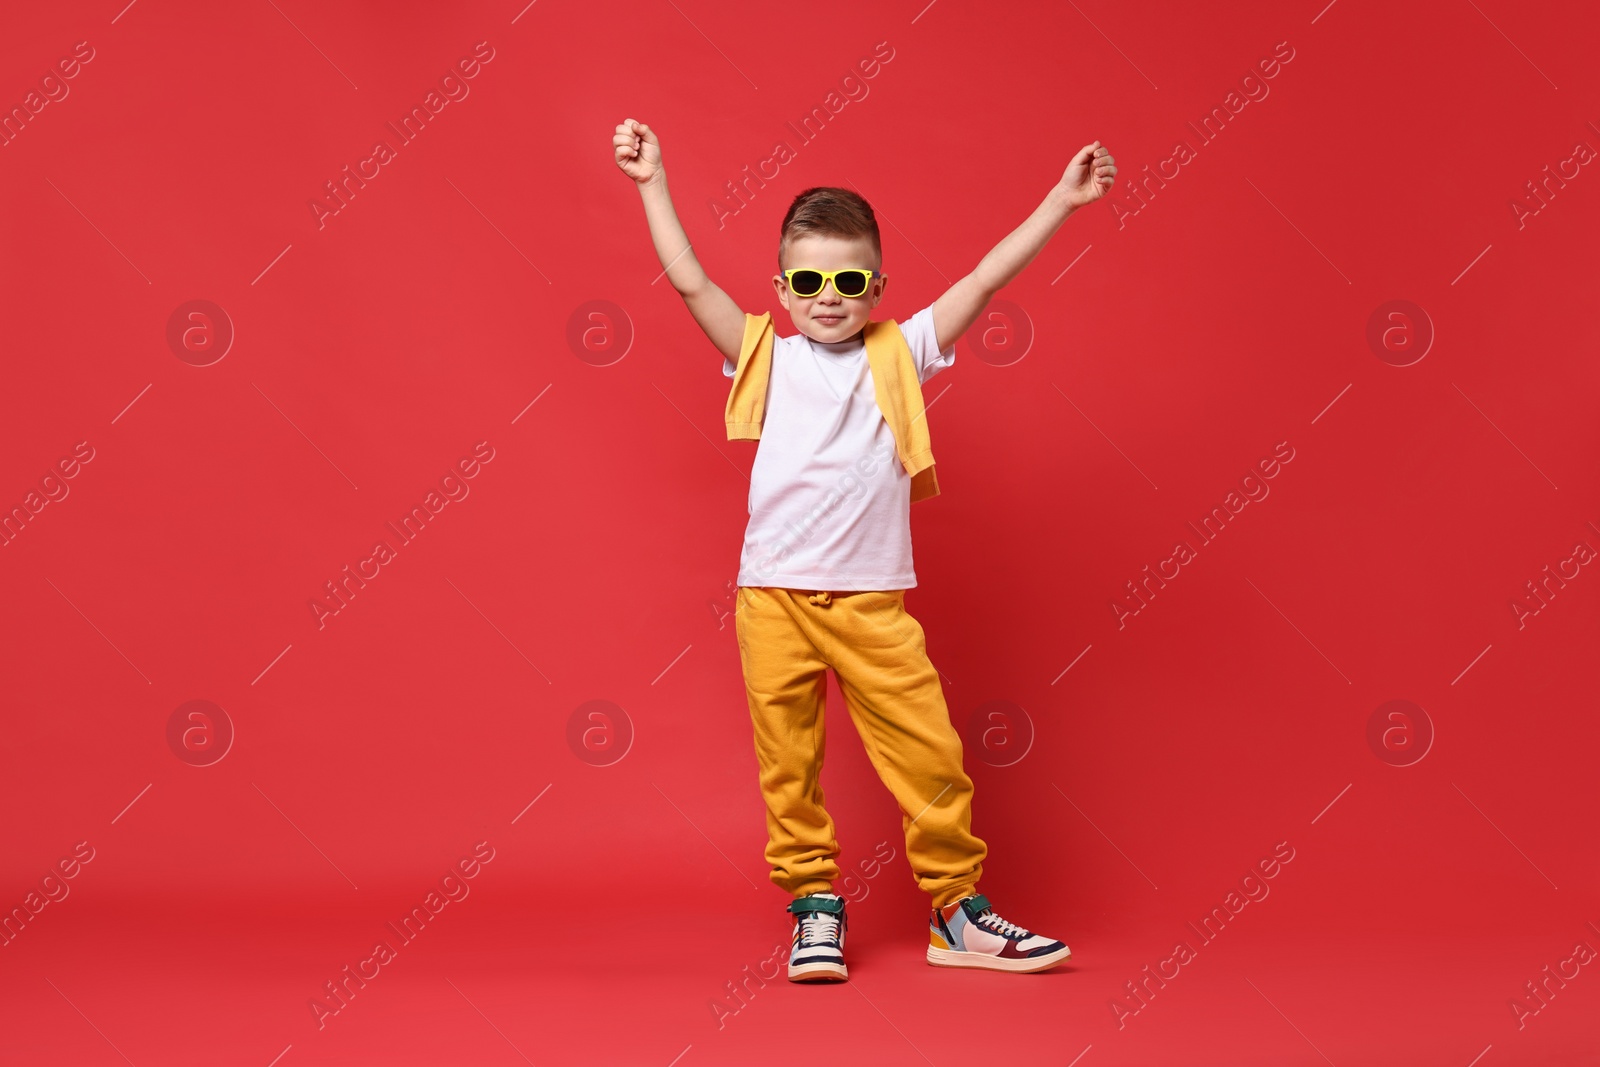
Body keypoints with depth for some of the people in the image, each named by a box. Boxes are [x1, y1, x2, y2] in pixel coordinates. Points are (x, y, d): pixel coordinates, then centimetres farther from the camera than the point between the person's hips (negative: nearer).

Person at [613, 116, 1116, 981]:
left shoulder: (899, 354, 6)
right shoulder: (765, 354, 6)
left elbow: (984, 281, 4)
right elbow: (689, 282, 3)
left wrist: (1061, 201, 2)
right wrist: (652, 185, 4)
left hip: (871, 599, 0)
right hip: (773, 595, 0)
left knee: (928, 753, 0)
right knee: (788, 763, 5)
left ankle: (959, 910, 13)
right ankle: (814, 909, 19)